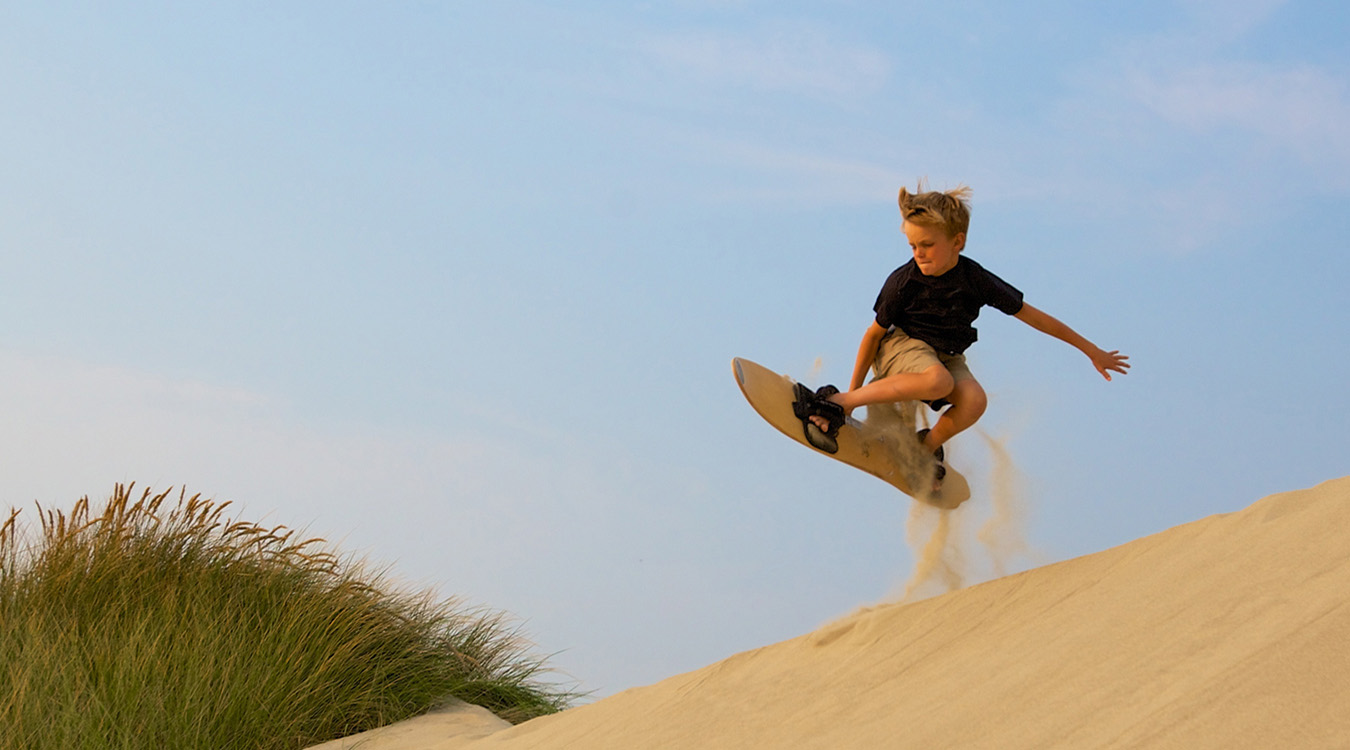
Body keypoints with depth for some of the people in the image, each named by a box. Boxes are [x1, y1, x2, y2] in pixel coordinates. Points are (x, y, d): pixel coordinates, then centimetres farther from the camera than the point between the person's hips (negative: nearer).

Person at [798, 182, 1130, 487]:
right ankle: (838, 402, -29)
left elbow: (1033, 316, -8)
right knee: (938, 382, -37)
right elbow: (875, 333, -6)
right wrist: (853, 392, -2)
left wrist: (1091, 350, -3)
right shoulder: (903, 282, -18)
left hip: (946, 356, 3)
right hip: (900, 345, -3)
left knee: (974, 400, -30)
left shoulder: (976, 281, -15)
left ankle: (928, 445, -1)